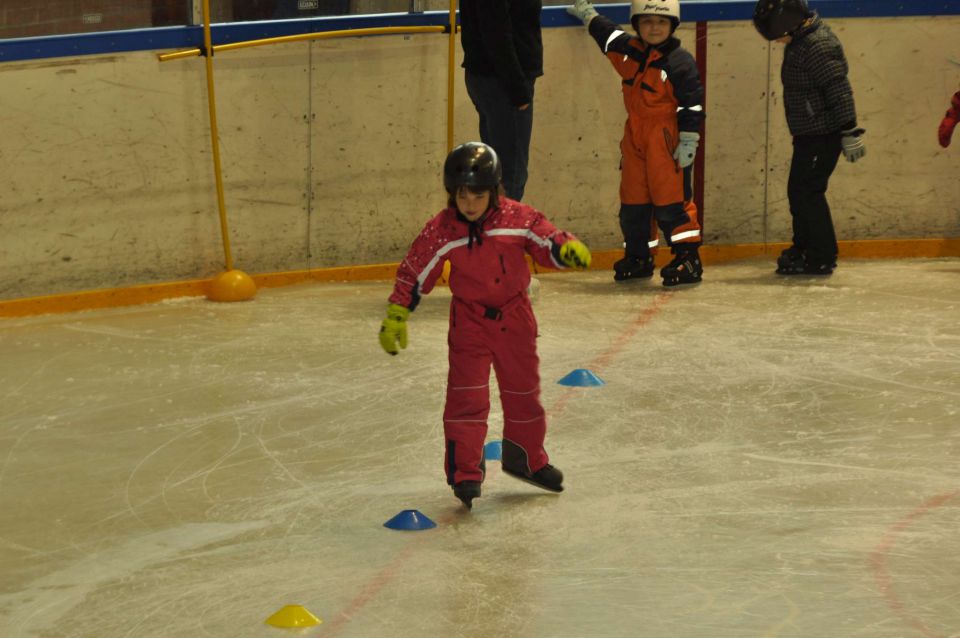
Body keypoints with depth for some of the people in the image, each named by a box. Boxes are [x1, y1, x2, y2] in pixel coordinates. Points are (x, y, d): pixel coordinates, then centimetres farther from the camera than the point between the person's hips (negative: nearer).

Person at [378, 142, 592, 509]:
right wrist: (395, 317, -6)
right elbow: (414, 272, -7)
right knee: (467, 395, -10)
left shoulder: (517, 218, -14)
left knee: (524, 390, 15)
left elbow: (546, 239, -7)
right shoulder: (441, 231, -14)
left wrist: (567, 248, -30)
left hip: (514, 315, 2)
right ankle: (466, 472, -2)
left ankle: (526, 458, 36)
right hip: (469, 320, -2)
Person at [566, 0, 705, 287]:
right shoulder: (629, 51, 8)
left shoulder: (680, 62, -13)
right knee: (633, 200, 12)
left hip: (666, 140, -7)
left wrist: (688, 142, -16)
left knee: (671, 199, -9)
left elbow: (691, 105, -13)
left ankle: (688, 258, -5)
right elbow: (609, 36, 30)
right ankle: (638, 256, 23)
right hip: (635, 139, 7)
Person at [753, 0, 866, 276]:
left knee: (807, 191, -8)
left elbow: (840, 90, -24)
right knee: (799, 191, 16)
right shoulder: (800, 41, 11)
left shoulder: (817, 46, -22)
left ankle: (821, 258, -2)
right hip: (808, 134, 10)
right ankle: (803, 250, 28)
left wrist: (850, 132, -25)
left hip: (823, 135, -10)